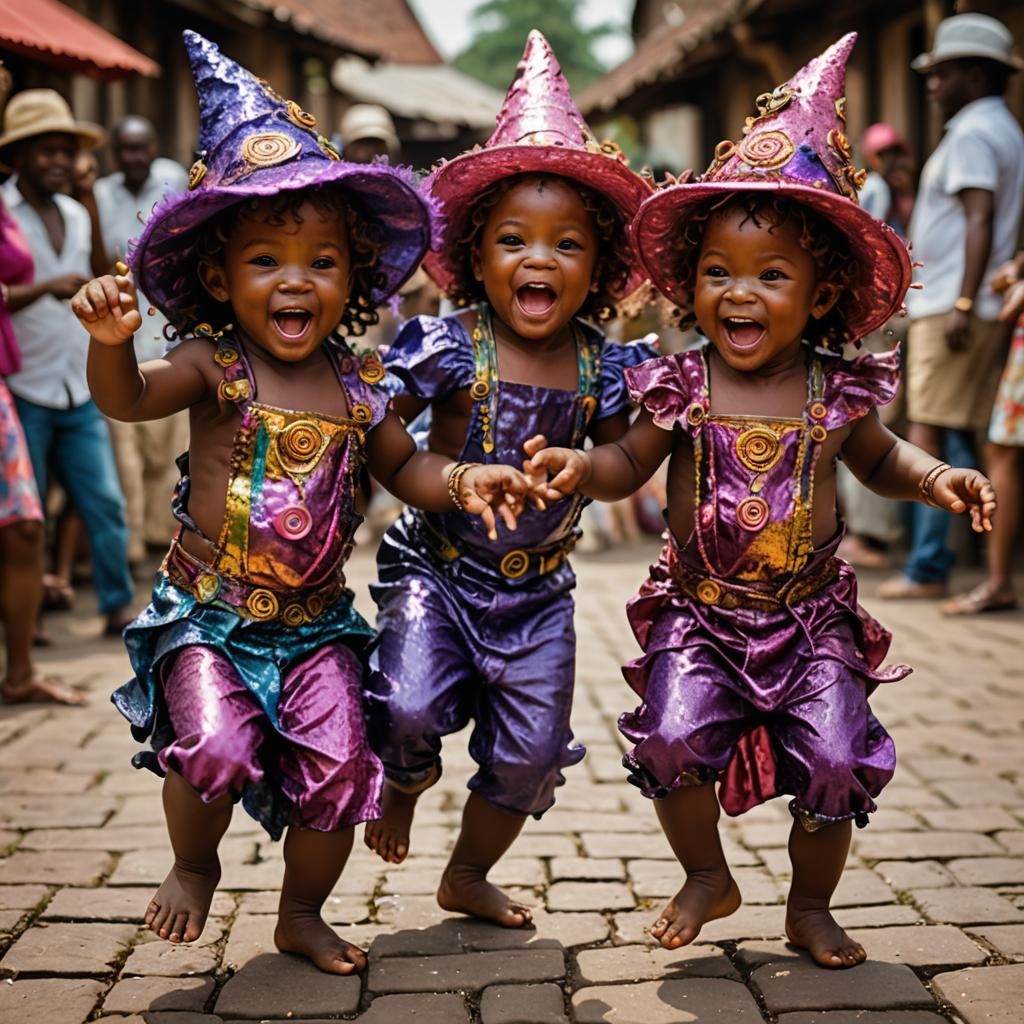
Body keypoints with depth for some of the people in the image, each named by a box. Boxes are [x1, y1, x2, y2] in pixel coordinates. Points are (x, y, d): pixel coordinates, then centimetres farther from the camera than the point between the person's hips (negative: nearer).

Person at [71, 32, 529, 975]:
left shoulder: (357, 385, 2)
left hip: (315, 620, 4)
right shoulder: (215, 366, -10)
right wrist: (111, 340, -47)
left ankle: (303, 912, 24)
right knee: (217, 748, -22)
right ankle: (194, 865, 13)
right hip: (208, 612, -3)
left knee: (339, 768, -3)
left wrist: (460, 480, -5)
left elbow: (404, 467, 14)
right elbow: (128, 399, -26)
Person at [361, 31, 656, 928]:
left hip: (539, 588, 3)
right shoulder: (448, 347, -13)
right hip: (440, 568, -3)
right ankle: (404, 783, 17)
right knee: (407, 706, -22)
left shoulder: (602, 364, -3)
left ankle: (469, 874, 35)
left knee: (529, 754, 9)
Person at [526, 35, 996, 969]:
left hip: (810, 618, 1)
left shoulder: (835, 391, -2)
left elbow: (879, 457, 16)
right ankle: (707, 877, 12)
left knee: (837, 760, -8)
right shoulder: (682, 385, -5)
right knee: (675, 736, -18)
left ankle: (811, 906, 19)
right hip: (699, 613, 0)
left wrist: (936, 476, -3)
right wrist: (581, 465, -16)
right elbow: (628, 465, 4)